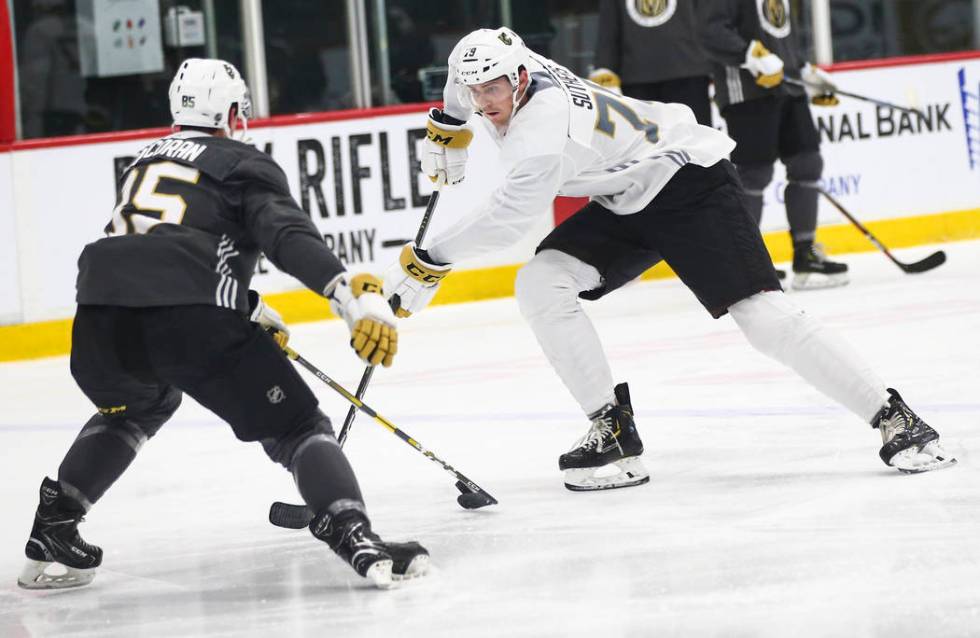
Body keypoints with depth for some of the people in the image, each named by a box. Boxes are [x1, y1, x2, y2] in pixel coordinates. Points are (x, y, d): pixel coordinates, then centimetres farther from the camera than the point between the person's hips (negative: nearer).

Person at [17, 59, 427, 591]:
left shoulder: (146, 161, 33)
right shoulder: (244, 165, 14)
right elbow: (289, 236, -7)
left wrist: (249, 312, 56)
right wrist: (356, 296, -19)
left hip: (98, 319, 6)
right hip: (189, 320, -6)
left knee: (139, 406, 38)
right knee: (295, 427, 5)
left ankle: (51, 536, 31)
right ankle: (357, 540, -18)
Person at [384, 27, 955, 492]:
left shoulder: (545, 126, -32)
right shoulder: (501, 74, -6)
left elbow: (508, 217, -35)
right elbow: (470, 81, 20)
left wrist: (427, 262, -28)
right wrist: (447, 131, 28)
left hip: (690, 184, -10)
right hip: (625, 206, 10)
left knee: (763, 314, -22)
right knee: (540, 284, -11)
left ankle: (895, 421, -15)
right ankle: (614, 433, -10)